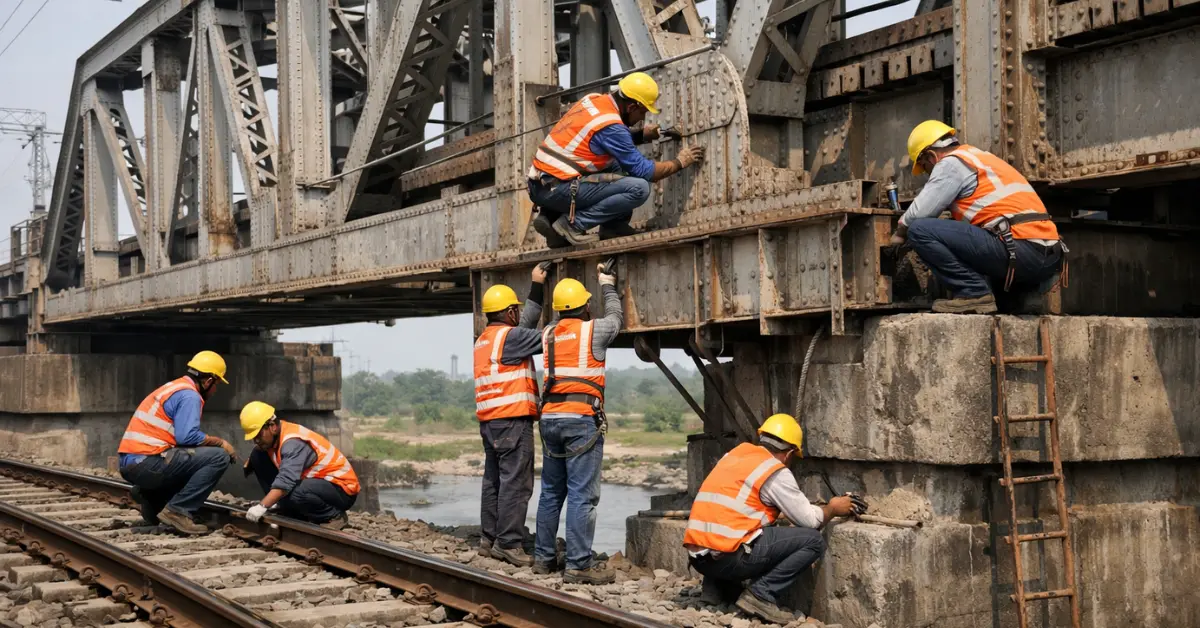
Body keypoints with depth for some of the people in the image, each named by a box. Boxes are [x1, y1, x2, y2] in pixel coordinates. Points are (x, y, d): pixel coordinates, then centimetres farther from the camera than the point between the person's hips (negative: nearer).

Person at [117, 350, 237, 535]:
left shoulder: (174, 388, 22)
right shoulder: (190, 396, -8)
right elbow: (187, 436, -20)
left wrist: (216, 443, 24)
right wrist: (221, 443, -6)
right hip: (147, 462, -10)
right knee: (218, 457, -11)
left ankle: (150, 496, 11)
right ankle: (178, 511, -14)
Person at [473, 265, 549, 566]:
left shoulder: (484, 339, 19)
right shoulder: (508, 336, -9)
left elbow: (527, 325, 25)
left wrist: (537, 287, 28)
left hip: (489, 420, 10)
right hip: (513, 419, -10)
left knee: (494, 480, 14)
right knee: (516, 482, -8)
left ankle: (489, 538, 18)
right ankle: (509, 543, -10)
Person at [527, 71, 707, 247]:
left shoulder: (593, 99, 9)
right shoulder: (611, 125, -15)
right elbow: (643, 171, -7)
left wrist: (641, 135, 16)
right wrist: (680, 162, 7)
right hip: (557, 189, -9)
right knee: (639, 188, -16)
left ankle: (614, 227, 11)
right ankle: (572, 223, -10)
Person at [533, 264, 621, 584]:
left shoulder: (548, 334, 12)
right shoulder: (592, 330, -3)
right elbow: (614, 319, 19)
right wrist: (608, 287, 34)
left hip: (550, 417, 6)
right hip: (582, 418, -6)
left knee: (551, 492, 15)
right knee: (582, 494, -7)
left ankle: (543, 557, 21)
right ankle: (578, 564, -10)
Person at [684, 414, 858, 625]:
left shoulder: (734, 455, 20)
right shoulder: (776, 472, -2)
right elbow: (809, 521, 4)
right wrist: (833, 509, 24)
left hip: (698, 556, 8)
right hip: (727, 557, -8)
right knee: (813, 540, 0)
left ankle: (716, 588, 18)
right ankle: (761, 594, -7)